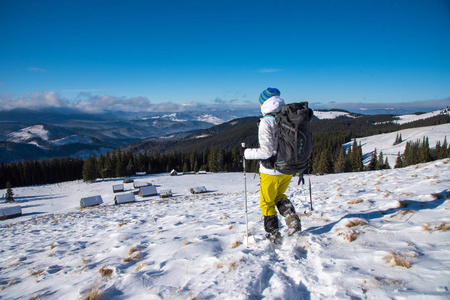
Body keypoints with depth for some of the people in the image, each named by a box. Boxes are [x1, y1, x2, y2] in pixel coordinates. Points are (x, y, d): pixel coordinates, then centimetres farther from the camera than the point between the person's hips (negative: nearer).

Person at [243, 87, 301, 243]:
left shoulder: (266, 122, -19)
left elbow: (266, 152, -23)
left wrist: (247, 152, -9)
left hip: (271, 171, -6)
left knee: (267, 203, 14)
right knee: (279, 196, 29)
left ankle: (274, 235, 22)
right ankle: (293, 220, 12)